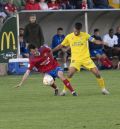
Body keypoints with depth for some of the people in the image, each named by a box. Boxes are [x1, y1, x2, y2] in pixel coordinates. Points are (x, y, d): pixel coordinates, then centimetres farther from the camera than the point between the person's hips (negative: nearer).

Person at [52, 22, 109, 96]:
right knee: (70, 73, -22)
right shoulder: (69, 37, 2)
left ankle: (103, 89, 13)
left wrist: (102, 42, -22)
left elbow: (95, 41, -2)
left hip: (86, 58, 0)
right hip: (75, 59, 0)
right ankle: (64, 90, -7)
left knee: (97, 72, -5)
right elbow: (61, 46, 13)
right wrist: (51, 51, 10)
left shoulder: (85, 35, -1)